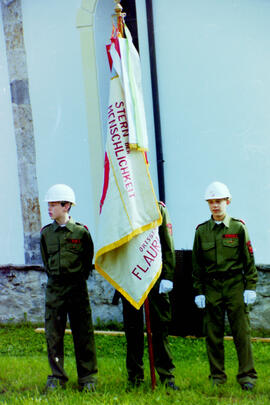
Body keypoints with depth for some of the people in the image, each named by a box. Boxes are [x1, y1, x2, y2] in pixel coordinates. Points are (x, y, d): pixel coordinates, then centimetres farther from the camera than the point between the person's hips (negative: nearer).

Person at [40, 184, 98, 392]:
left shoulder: (81, 231, -4)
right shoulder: (46, 233, 5)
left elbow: (89, 257, 8)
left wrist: (79, 277, 9)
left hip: (77, 286, -3)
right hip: (54, 287, 3)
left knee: (83, 333, 1)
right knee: (53, 333, 3)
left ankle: (88, 377, 12)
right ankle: (57, 377, 15)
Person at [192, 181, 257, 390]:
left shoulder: (238, 227, 3)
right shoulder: (201, 230, 7)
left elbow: (249, 260, 4)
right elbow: (197, 265, 11)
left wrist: (251, 287, -2)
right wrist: (198, 291, 6)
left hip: (235, 285, -2)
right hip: (211, 287, 2)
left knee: (242, 331, -3)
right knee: (213, 334, 5)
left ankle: (247, 375, 5)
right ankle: (217, 376, 16)